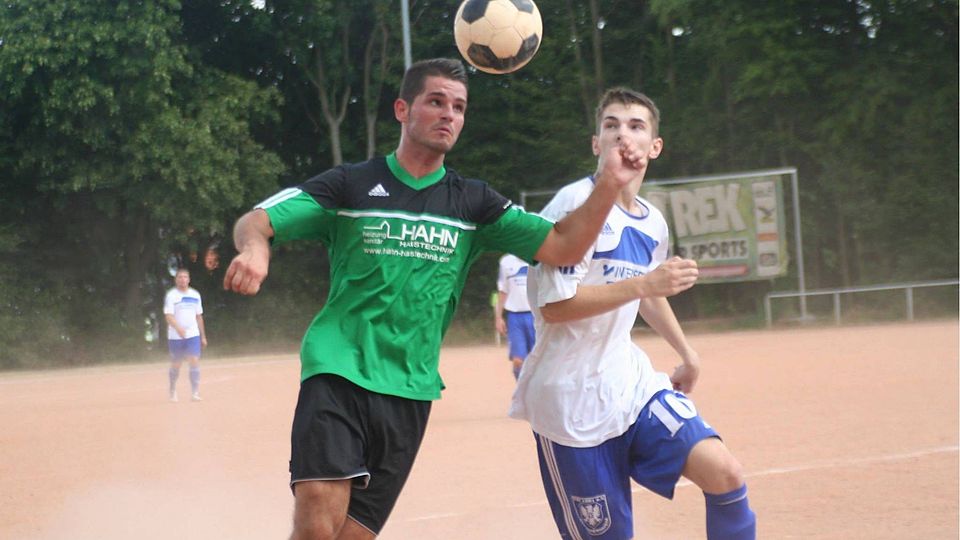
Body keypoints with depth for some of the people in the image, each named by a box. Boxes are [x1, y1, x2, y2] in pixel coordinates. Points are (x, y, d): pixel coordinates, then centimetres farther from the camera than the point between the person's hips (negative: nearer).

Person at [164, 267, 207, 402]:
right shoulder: (171, 295, -6)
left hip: (193, 335, 3)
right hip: (175, 336, -3)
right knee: (176, 365, 7)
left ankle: (195, 392, -11)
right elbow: (168, 316, -16)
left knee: (195, 361, -11)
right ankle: (173, 391, 25)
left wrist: (203, 336, 13)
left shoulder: (195, 295, 9)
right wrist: (178, 328, -34)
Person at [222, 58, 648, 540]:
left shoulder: (472, 203, 10)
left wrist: (608, 186, -14)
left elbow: (561, 248, 3)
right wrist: (254, 249, -28)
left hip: (410, 392, 3)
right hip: (337, 375, -3)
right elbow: (254, 221, -3)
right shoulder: (351, 185, 2)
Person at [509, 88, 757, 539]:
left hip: (631, 382, 7)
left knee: (724, 473, -10)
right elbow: (554, 305, -20)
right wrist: (643, 284, -24)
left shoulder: (652, 223, 10)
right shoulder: (576, 204, -13)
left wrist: (687, 355, 37)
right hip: (573, 401, -6)